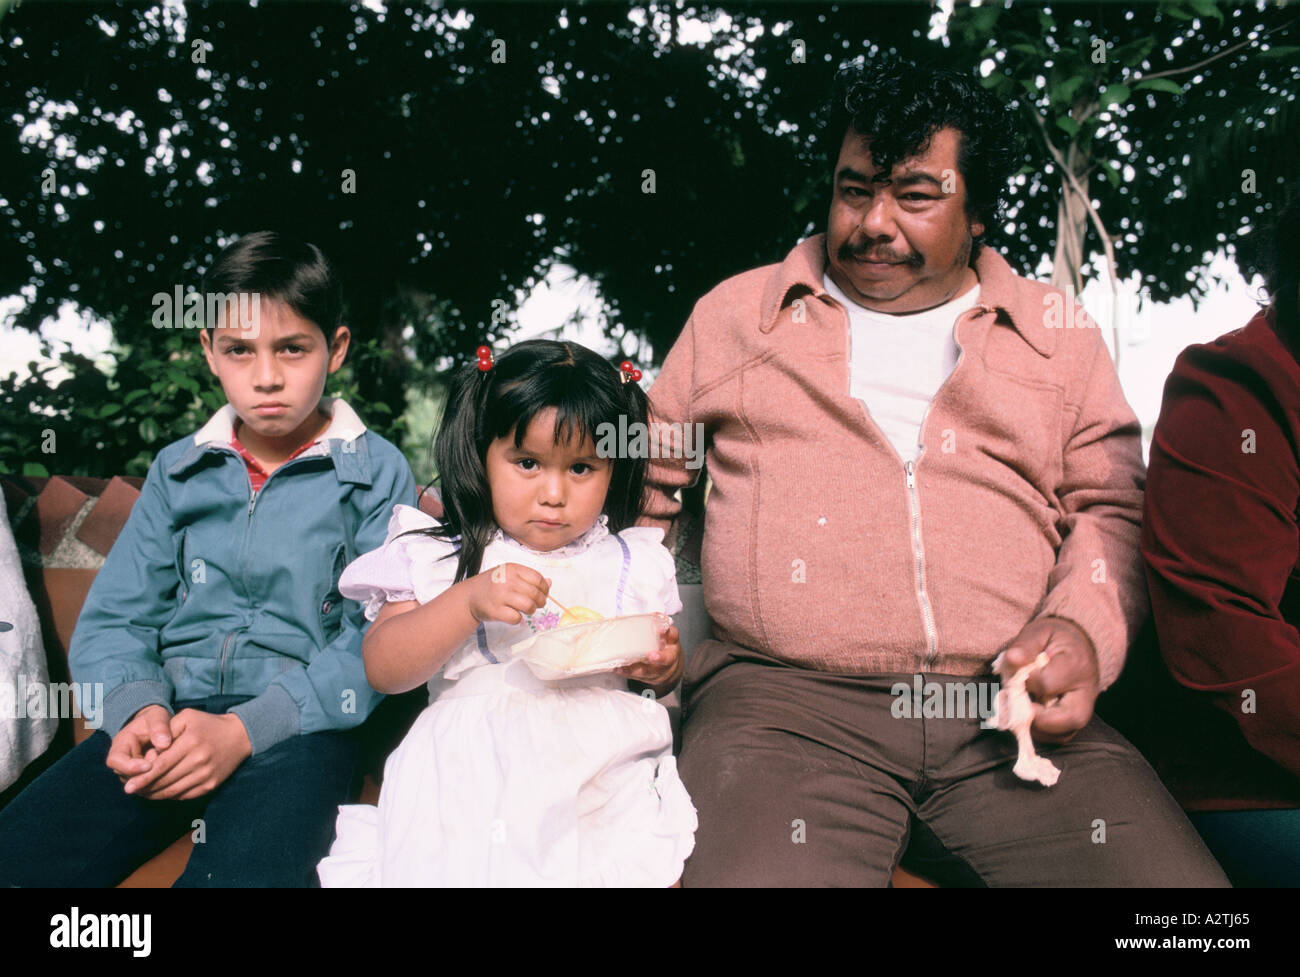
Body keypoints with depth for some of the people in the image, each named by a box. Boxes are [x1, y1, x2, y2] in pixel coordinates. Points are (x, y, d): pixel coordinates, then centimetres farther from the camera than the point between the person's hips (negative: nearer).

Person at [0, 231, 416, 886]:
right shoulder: (178, 470, 16)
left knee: (243, 871, -35)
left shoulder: (377, 473, 3)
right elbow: (112, 619, 13)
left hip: (296, 728, -4)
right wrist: (136, 706, -10)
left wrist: (246, 730, -16)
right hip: (170, 716, 4)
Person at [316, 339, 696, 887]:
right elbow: (381, 669, -3)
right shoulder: (439, 559, 6)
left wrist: (664, 667, -3)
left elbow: (666, 672, 21)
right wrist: (470, 601, -16)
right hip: (470, 777, -1)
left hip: (600, 775, 1)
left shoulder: (631, 564, 12)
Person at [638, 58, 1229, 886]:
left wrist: (1087, 627, -4)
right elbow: (644, 475, 20)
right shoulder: (736, 313, 18)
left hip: (1014, 711, 2)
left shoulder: (1058, 332, 19)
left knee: (1173, 875, -21)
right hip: (784, 698, -1)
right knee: (755, 870, -32)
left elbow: (1113, 504, 16)